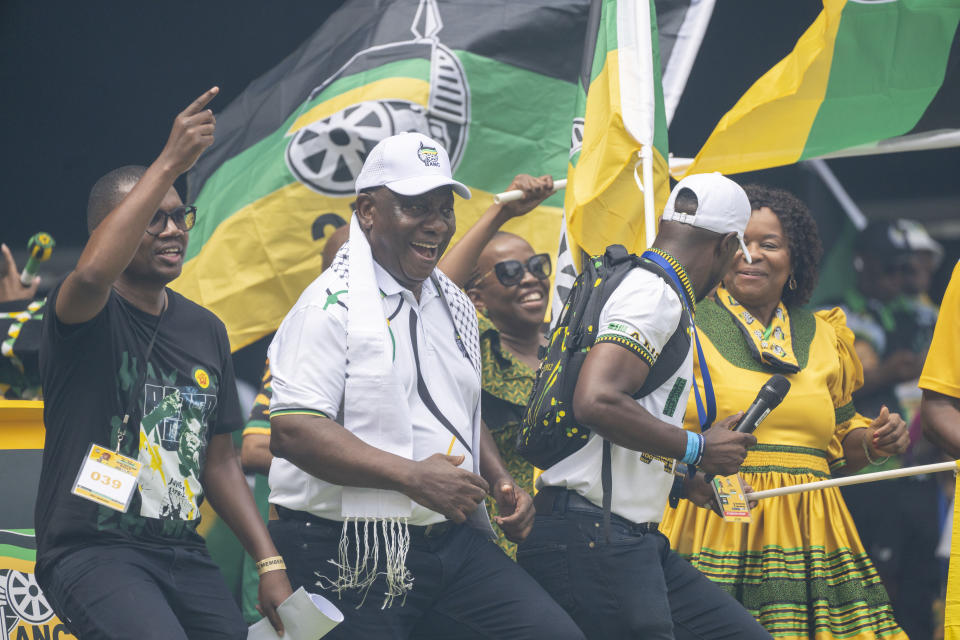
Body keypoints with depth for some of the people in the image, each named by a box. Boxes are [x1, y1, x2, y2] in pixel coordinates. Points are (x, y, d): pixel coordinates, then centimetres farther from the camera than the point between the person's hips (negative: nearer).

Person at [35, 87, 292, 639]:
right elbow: (93, 274, -32)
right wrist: (171, 162, -32)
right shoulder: (87, 317, -6)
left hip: (182, 551, 7)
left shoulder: (206, 330, 15)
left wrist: (270, 564, 11)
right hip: (92, 549, -7)